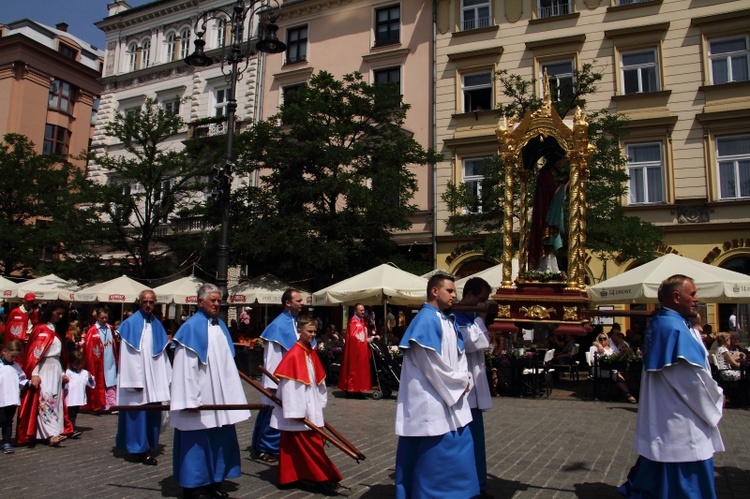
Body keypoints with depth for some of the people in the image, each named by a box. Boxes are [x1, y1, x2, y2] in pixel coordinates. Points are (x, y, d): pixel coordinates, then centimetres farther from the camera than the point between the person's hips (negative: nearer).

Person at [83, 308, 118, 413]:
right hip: (99, 363, -4)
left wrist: (116, 360, 15)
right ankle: (98, 406, 12)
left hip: (111, 362, 4)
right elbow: (88, 349, -10)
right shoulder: (92, 331, -8)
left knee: (111, 384, 4)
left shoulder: (110, 329, 8)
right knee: (100, 384, 3)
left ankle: (112, 405, 7)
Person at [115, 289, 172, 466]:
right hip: (136, 378, -5)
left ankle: (149, 447, 18)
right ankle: (138, 448, 10)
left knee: (153, 415, 8)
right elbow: (127, 354, -11)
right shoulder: (130, 324, -6)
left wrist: (164, 378, 7)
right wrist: (134, 380, -15)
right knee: (137, 414, 0)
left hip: (154, 379, 5)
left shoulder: (157, 325, 10)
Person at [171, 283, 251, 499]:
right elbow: (185, 366, -16)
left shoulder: (221, 326, 11)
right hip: (201, 399, -7)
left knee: (220, 440, 12)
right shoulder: (191, 327, -11)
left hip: (220, 397, 7)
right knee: (196, 442, 2)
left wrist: (231, 393, 13)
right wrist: (190, 399, -20)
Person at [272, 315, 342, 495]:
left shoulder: (311, 353, 8)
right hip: (298, 409, -8)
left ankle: (289, 477, 24)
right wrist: (296, 412, -20)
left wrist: (319, 404, 15)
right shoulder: (294, 355, -17)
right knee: (311, 444, -2)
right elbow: (289, 385, -20)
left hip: (311, 408, 8)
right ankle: (324, 478, 6)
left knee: (297, 445, 15)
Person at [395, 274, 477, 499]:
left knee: (459, 452, 16)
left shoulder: (447, 322, 13)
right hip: (432, 401, -10)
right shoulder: (426, 320, -16)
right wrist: (460, 382, -10)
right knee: (433, 457, -1)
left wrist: (464, 380, -3)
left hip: (451, 398, 10)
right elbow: (432, 364, -20)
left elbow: (460, 355, 15)